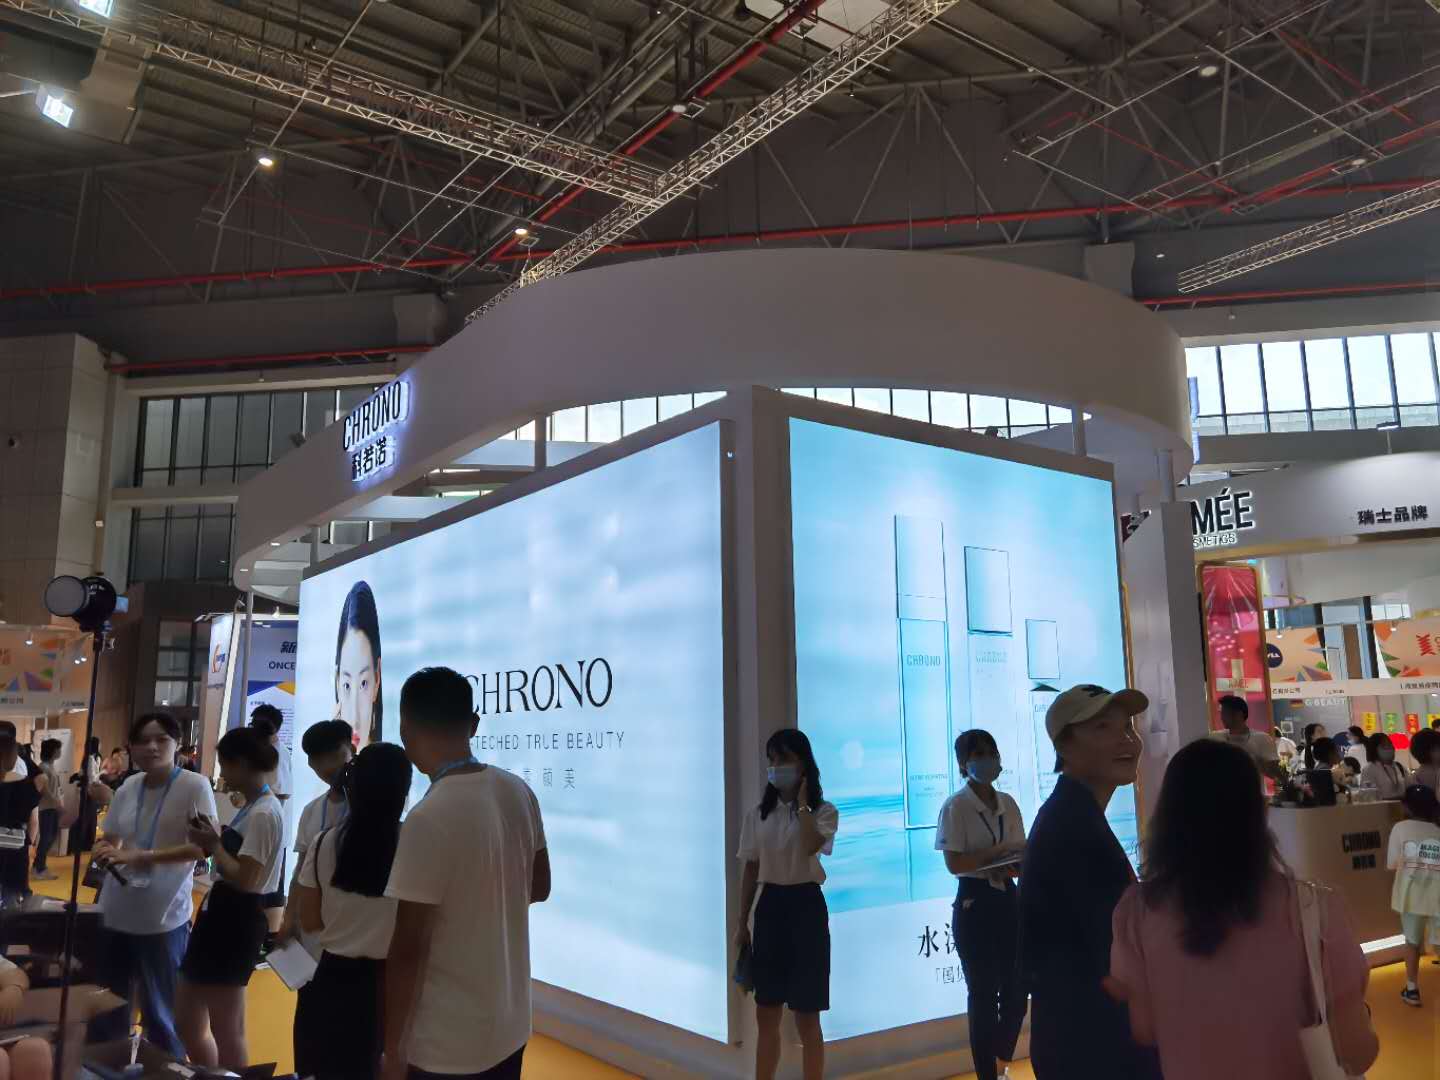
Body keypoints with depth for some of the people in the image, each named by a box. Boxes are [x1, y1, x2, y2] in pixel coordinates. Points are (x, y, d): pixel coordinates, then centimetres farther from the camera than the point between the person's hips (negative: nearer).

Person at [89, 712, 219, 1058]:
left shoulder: (195, 786, -13)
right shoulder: (128, 787, 4)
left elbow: (203, 847, -20)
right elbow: (109, 839, 15)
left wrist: (140, 856, -25)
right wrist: (105, 851, -9)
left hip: (163, 917, -5)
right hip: (116, 912, 5)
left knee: (159, 1011, 10)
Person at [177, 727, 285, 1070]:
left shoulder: (263, 813, -19)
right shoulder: (253, 808, 13)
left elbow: (245, 879, -23)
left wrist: (214, 845, -11)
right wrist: (215, 840, -1)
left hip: (235, 922, -11)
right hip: (222, 915, 11)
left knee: (226, 1032, 2)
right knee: (189, 1023, 19)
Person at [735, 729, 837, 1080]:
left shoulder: (824, 811, -5)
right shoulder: (757, 814, 6)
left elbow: (811, 846, -27)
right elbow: (750, 871, 9)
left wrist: (802, 804, -16)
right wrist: (741, 924, 8)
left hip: (806, 907, -4)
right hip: (769, 908, 4)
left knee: (806, 1016, 2)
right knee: (766, 1015, 11)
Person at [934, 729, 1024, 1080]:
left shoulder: (1008, 804, 7)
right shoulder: (955, 807, -10)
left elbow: (1018, 858, 9)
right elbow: (955, 863, -16)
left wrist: (1016, 867, -13)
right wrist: (999, 850, -18)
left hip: (1008, 899, 6)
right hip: (975, 903, -5)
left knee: (1017, 990, 9)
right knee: (984, 994, 2)